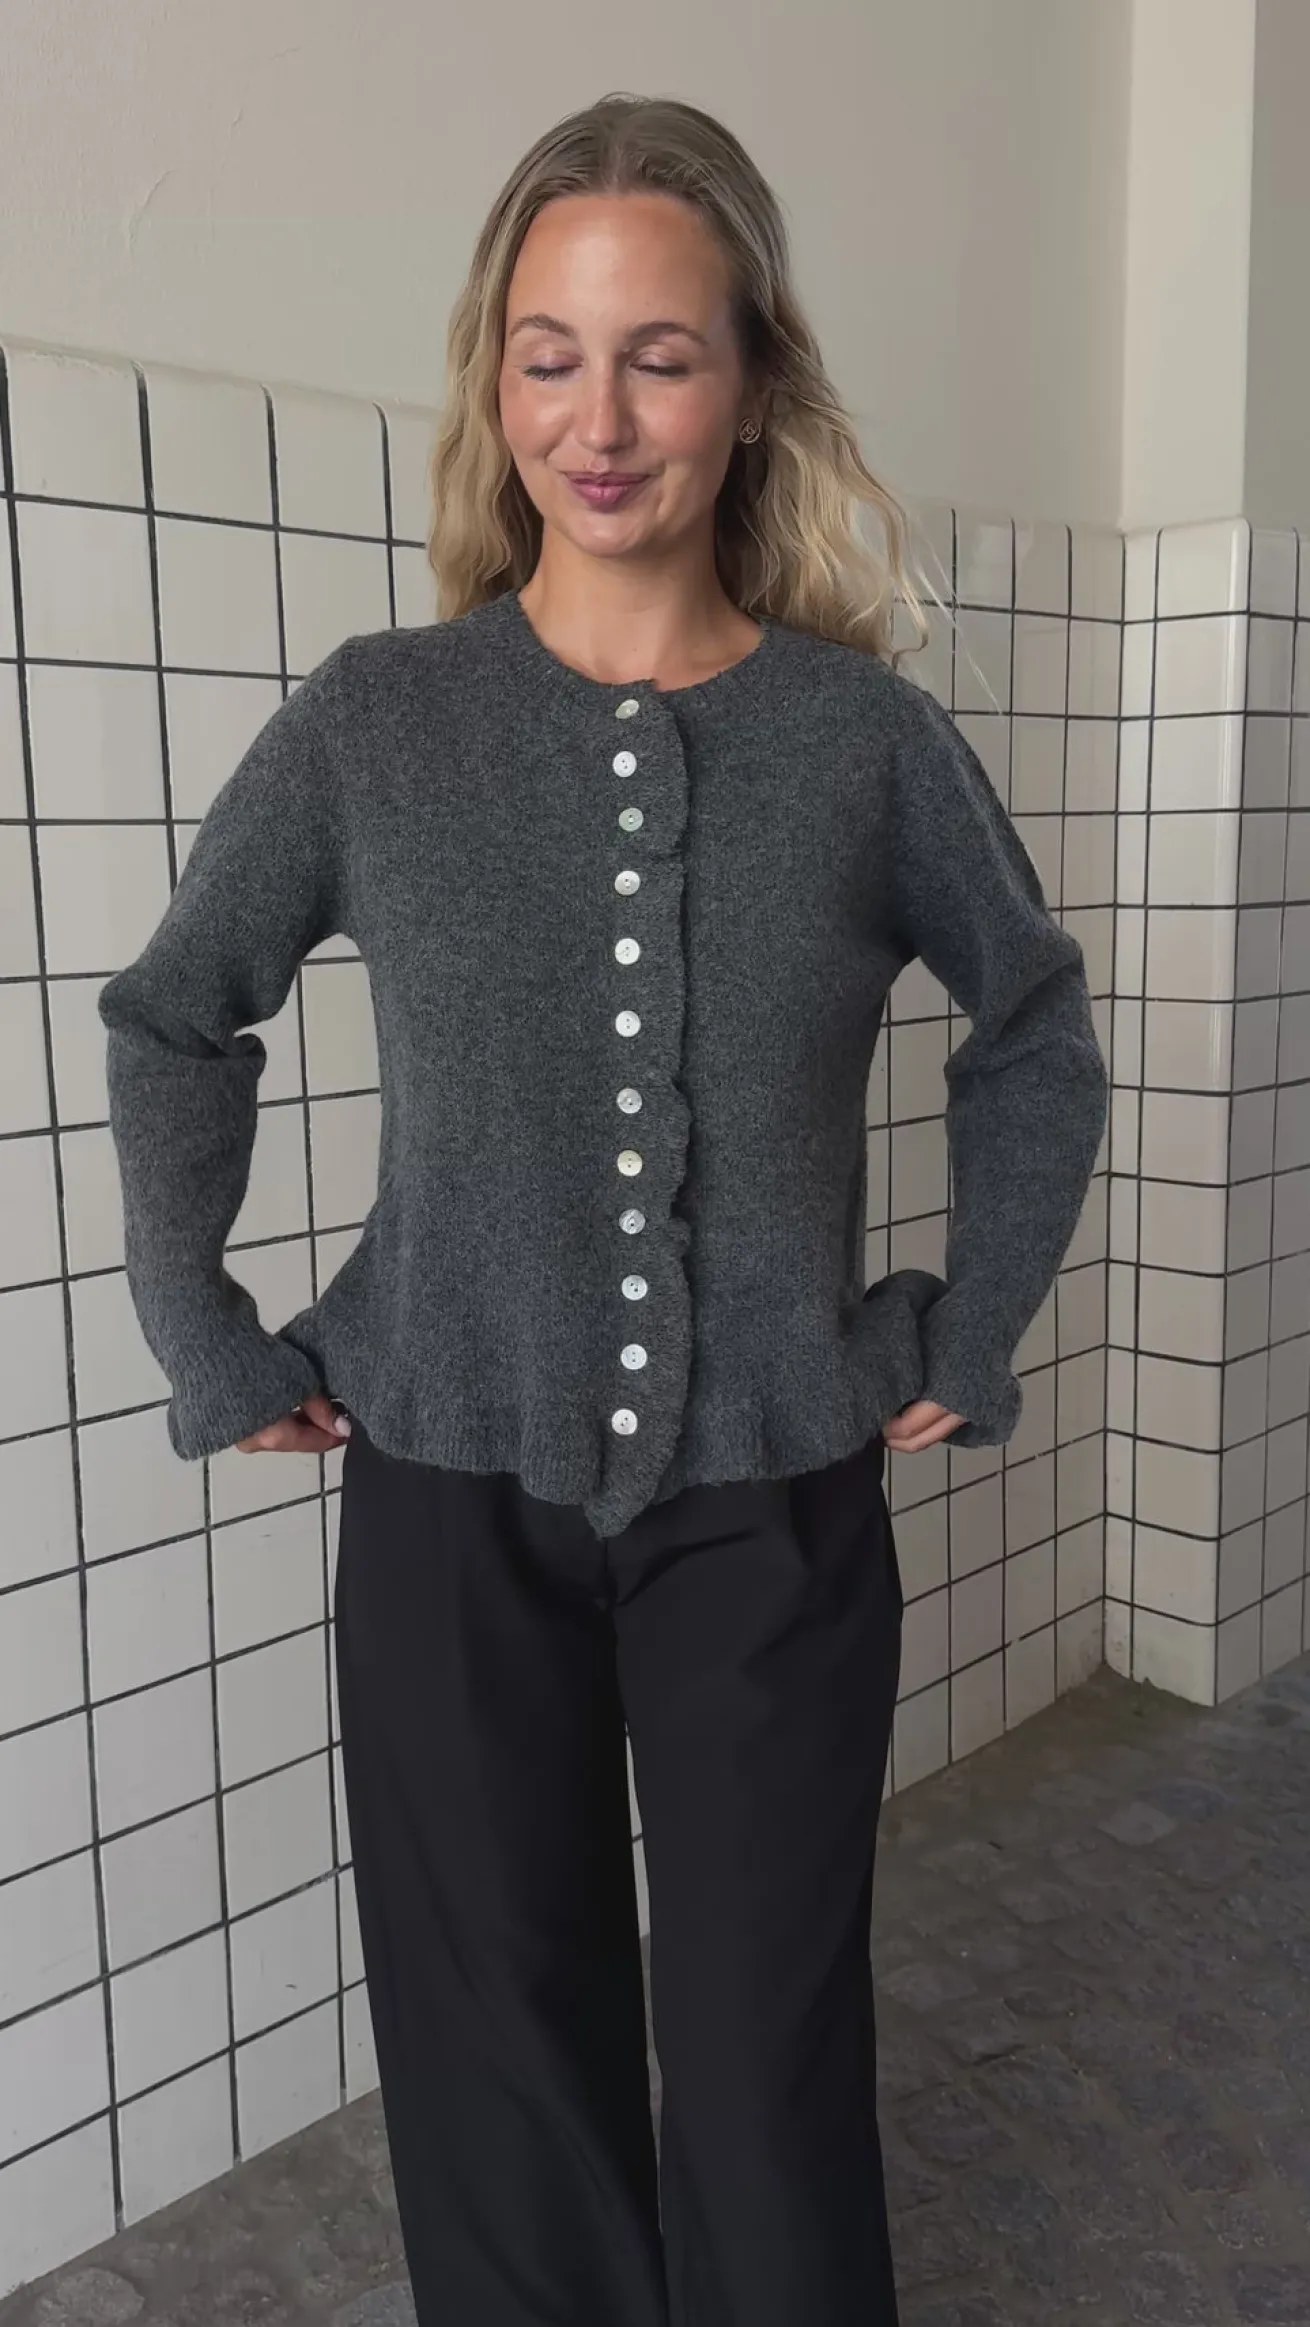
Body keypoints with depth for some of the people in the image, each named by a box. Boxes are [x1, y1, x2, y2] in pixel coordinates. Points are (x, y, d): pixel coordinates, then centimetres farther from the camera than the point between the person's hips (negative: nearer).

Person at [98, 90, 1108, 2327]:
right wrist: (209, 1347, 2)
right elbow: (169, 1024, 8)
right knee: (504, 2056, 14)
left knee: (773, 2062, 12)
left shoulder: (867, 736, -4)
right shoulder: (373, 719, -4)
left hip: (776, 1511, 0)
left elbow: (1037, 1031, 11)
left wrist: (970, 1333, 5)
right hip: (455, 1505, 0)